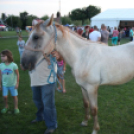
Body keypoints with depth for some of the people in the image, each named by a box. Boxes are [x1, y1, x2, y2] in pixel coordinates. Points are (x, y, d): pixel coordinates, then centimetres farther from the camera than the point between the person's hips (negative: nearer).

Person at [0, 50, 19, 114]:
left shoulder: (14, 65, -15)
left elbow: (17, 74, -7)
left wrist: (17, 83, -7)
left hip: (13, 84, -2)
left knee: (14, 96, 7)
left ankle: (16, 108, 24)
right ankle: (6, 107, 28)